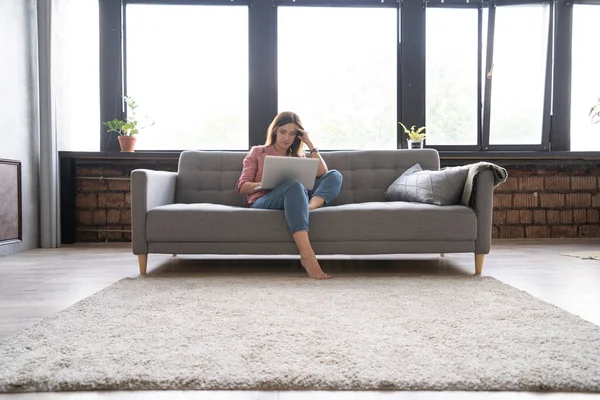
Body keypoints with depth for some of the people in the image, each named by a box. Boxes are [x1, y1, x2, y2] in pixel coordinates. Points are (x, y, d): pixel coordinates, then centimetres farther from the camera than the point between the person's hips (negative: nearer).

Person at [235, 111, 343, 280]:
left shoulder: (298, 157, 27)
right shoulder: (257, 152, 19)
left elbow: (322, 173, 8)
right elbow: (242, 187, 8)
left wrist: (310, 144, 7)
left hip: (291, 200, 4)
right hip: (262, 203, -4)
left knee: (335, 175, -13)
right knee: (294, 185, -38)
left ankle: (308, 207, -46)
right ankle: (307, 255, -53)